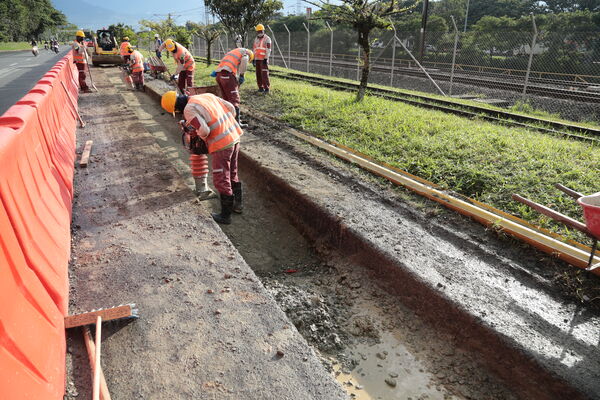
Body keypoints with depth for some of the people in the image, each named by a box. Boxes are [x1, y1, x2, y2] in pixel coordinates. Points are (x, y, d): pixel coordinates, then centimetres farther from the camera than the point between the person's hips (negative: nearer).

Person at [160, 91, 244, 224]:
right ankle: (237, 204, 37)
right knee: (232, 174, 24)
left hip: (222, 144, -8)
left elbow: (204, 130, -21)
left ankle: (225, 215, 16)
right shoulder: (208, 96, 14)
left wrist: (200, 135, 2)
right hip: (235, 136, 8)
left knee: (221, 180, 5)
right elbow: (230, 108, 15)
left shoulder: (189, 109, -10)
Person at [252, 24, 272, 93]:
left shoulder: (267, 38, -6)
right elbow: (254, 49, 17)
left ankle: (266, 88, -9)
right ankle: (261, 87, 12)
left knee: (264, 74, -12)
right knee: (258, 74, 5)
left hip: (264, 59, -6)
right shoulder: (256, 39, 14)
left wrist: (266, 59, -20)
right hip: (257, 59, 6)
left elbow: (268, 49, -13)